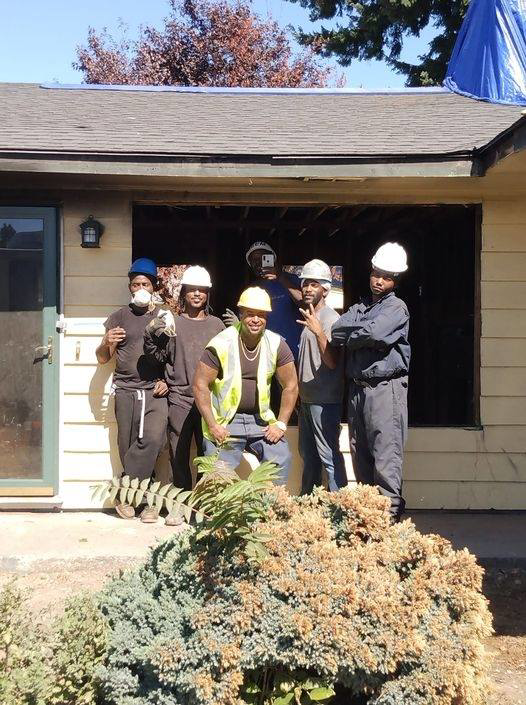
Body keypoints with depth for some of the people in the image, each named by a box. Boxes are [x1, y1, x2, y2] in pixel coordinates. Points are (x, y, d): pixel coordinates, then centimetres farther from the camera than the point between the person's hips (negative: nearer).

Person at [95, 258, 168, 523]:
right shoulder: (118, 317, 10)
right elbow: (102, 358, 12)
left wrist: (167, 380, -3)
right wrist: (107, 343, -10)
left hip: (155, 392, -1)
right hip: (126, 391, 1)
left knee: (153, 439, -20)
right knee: (128, 447, -1)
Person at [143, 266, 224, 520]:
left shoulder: (216, 325, 11)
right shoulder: (172, 323, 7)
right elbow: (159, 356, 3)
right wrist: (152, 334, -13)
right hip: (179, 398, -1)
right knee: (179, 454, 3)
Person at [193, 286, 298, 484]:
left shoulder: (276, 345, -3)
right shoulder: (221, 344, -11)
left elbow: (290, 386, 4)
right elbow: (200, 384, -8)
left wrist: (280, 424, -1)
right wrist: (212, 425, -11)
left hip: (261, 420, 3)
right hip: (225, 421, -2)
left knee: (281, 460, -7)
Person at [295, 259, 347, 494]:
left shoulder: (330, 319, -13)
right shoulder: (310, 317, 14)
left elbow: (332, 362, -24)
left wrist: (318, 331, -34)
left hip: (324, 401, -10)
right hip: (307, 398, 10)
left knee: (329, 455, -9)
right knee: (309, 455, 18)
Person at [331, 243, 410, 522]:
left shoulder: (396, 307, 0)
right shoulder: (359, 308, 19)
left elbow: (375, 332, -17)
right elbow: (336, 331, 2)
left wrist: (351, 338, -1)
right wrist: (366, 333, -7)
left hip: (385, 387, -7)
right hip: (357, 387, 7)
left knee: (386, 456, -10)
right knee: (359, 455, 10)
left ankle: (389, 514, -8)